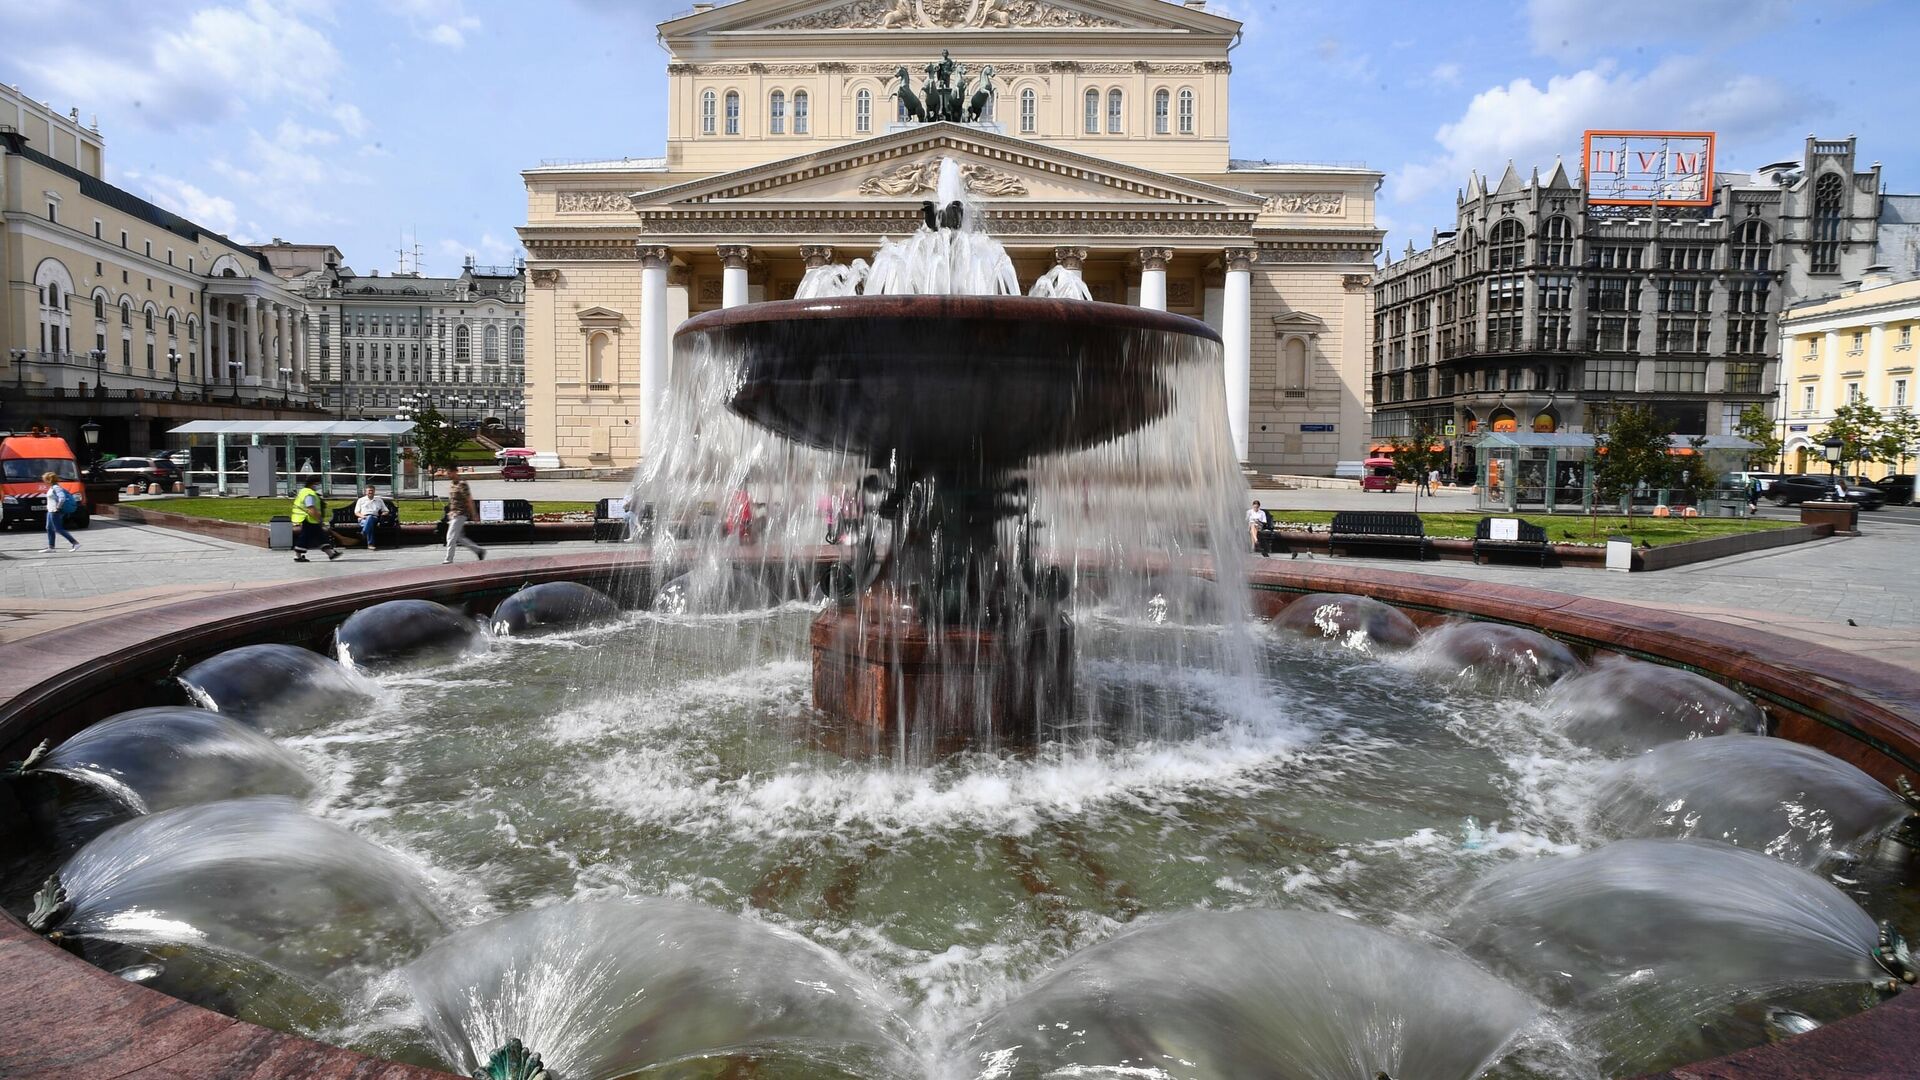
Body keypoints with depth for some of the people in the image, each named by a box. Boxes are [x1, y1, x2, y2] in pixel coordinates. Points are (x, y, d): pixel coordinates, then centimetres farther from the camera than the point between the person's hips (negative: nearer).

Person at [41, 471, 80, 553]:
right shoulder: (52, 487, 12)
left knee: (58, 529, -9)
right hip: (51, 511, 11)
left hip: (55, 512, -11)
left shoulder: (56, 488, -18)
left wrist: (58, 507, -23)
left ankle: (75, 543, -10)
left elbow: (62, 498, -29)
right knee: (49, 528, 13)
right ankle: (50, 547, 19)